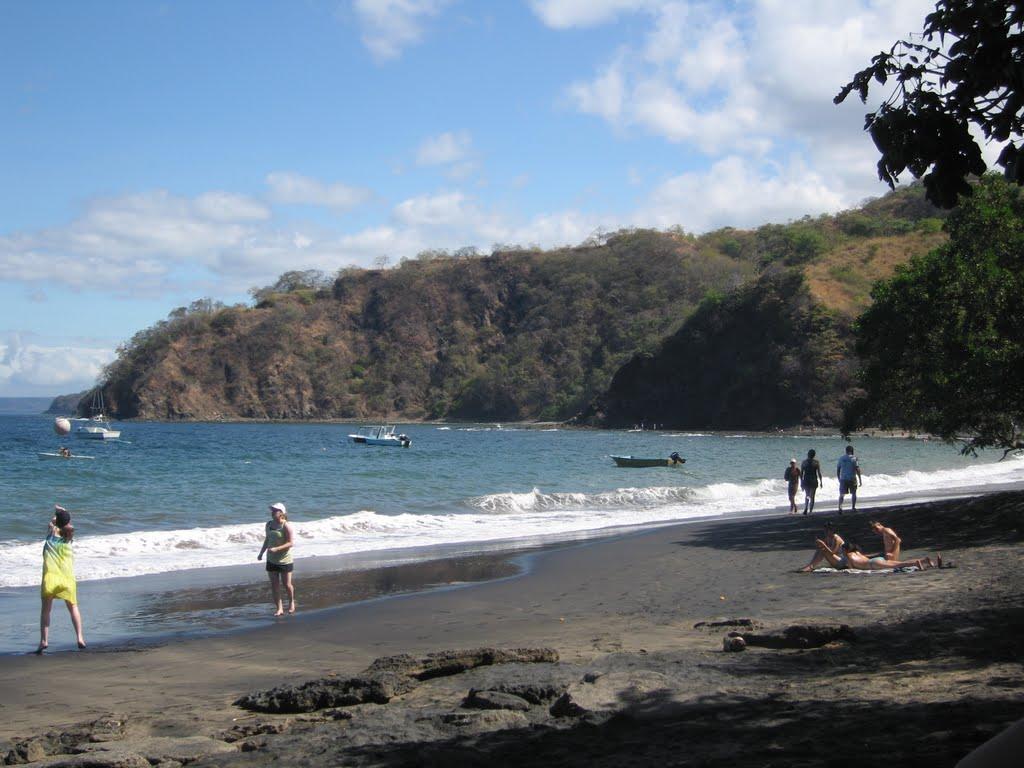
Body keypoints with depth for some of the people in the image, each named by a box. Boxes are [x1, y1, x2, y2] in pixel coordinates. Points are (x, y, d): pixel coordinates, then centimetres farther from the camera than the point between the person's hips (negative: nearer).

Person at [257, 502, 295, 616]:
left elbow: (290, 543, -17)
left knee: (286, 584, 5)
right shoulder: (269, 524, 4)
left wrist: (276, 549, -27)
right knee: (274, 585, 2)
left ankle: (291, 602, 32)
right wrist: (261, 553, 10)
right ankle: (279, 609, 8)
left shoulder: (286, 526, -15)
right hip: (271, 560, 5)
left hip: (284, 560, -5)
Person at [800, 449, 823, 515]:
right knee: (812, 497, 7)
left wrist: (801, 482, 9)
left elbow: (801, 473, 1)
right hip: (814, 481, -2)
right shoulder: (816, 462, -5)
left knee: (807, 496, 17)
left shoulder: (804, 462, 1)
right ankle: (810, 511, 1)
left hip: (806, 480, 2)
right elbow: (819, 473, -6)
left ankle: (806, 509, -5)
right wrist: (821, 482, 2)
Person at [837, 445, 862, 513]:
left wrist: (839, 479, 18)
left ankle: (840, 507, -20)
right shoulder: (854, 458, -6)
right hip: (852, 479, -2)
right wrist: (860, 480, -4)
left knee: (842, 494, 2)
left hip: (843, 479, 2)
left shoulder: (841, 458, 4)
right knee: (853, 493, 17)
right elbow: (858, 470, -10)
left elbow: (838, 470, 7)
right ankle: (853, 508, 20)